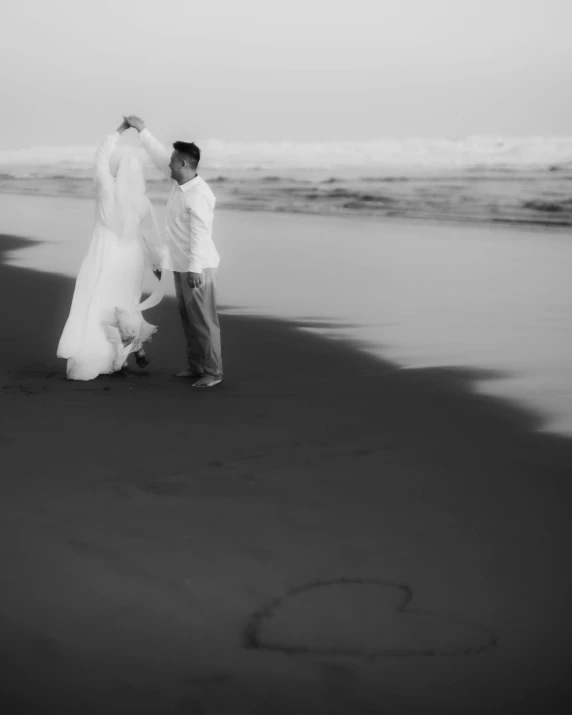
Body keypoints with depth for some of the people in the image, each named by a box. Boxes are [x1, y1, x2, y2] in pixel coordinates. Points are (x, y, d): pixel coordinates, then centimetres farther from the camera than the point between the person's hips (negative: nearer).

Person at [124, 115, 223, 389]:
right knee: (187, 316, 15)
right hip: (182, 264, 10)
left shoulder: (198, 195, -24)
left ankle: (212, 371, 1)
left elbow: (200, 234, -29)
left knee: (203, 318, -5)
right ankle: (197, 365, 24)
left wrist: (195, 269, -34)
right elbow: (159, 157, 19)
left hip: (198, 266, -10)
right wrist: (142, 130, 21)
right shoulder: (181, 181, 4)